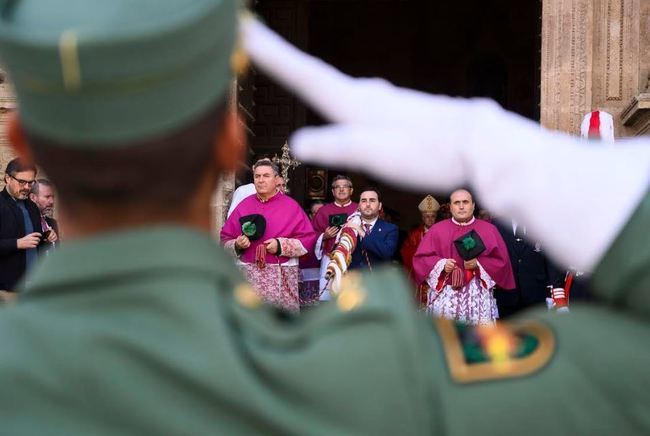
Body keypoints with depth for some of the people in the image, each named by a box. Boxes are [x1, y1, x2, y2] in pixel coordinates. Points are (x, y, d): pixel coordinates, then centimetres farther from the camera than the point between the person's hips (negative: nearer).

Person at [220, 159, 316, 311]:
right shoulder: (244, 205, 12)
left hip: (282, 276, -2)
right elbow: (225, 239, 13)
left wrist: (281, 245, -12)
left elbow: (308, 238, 0)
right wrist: (237, 245, -9)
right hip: (249, 274, 2)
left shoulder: (291, 205, 5)